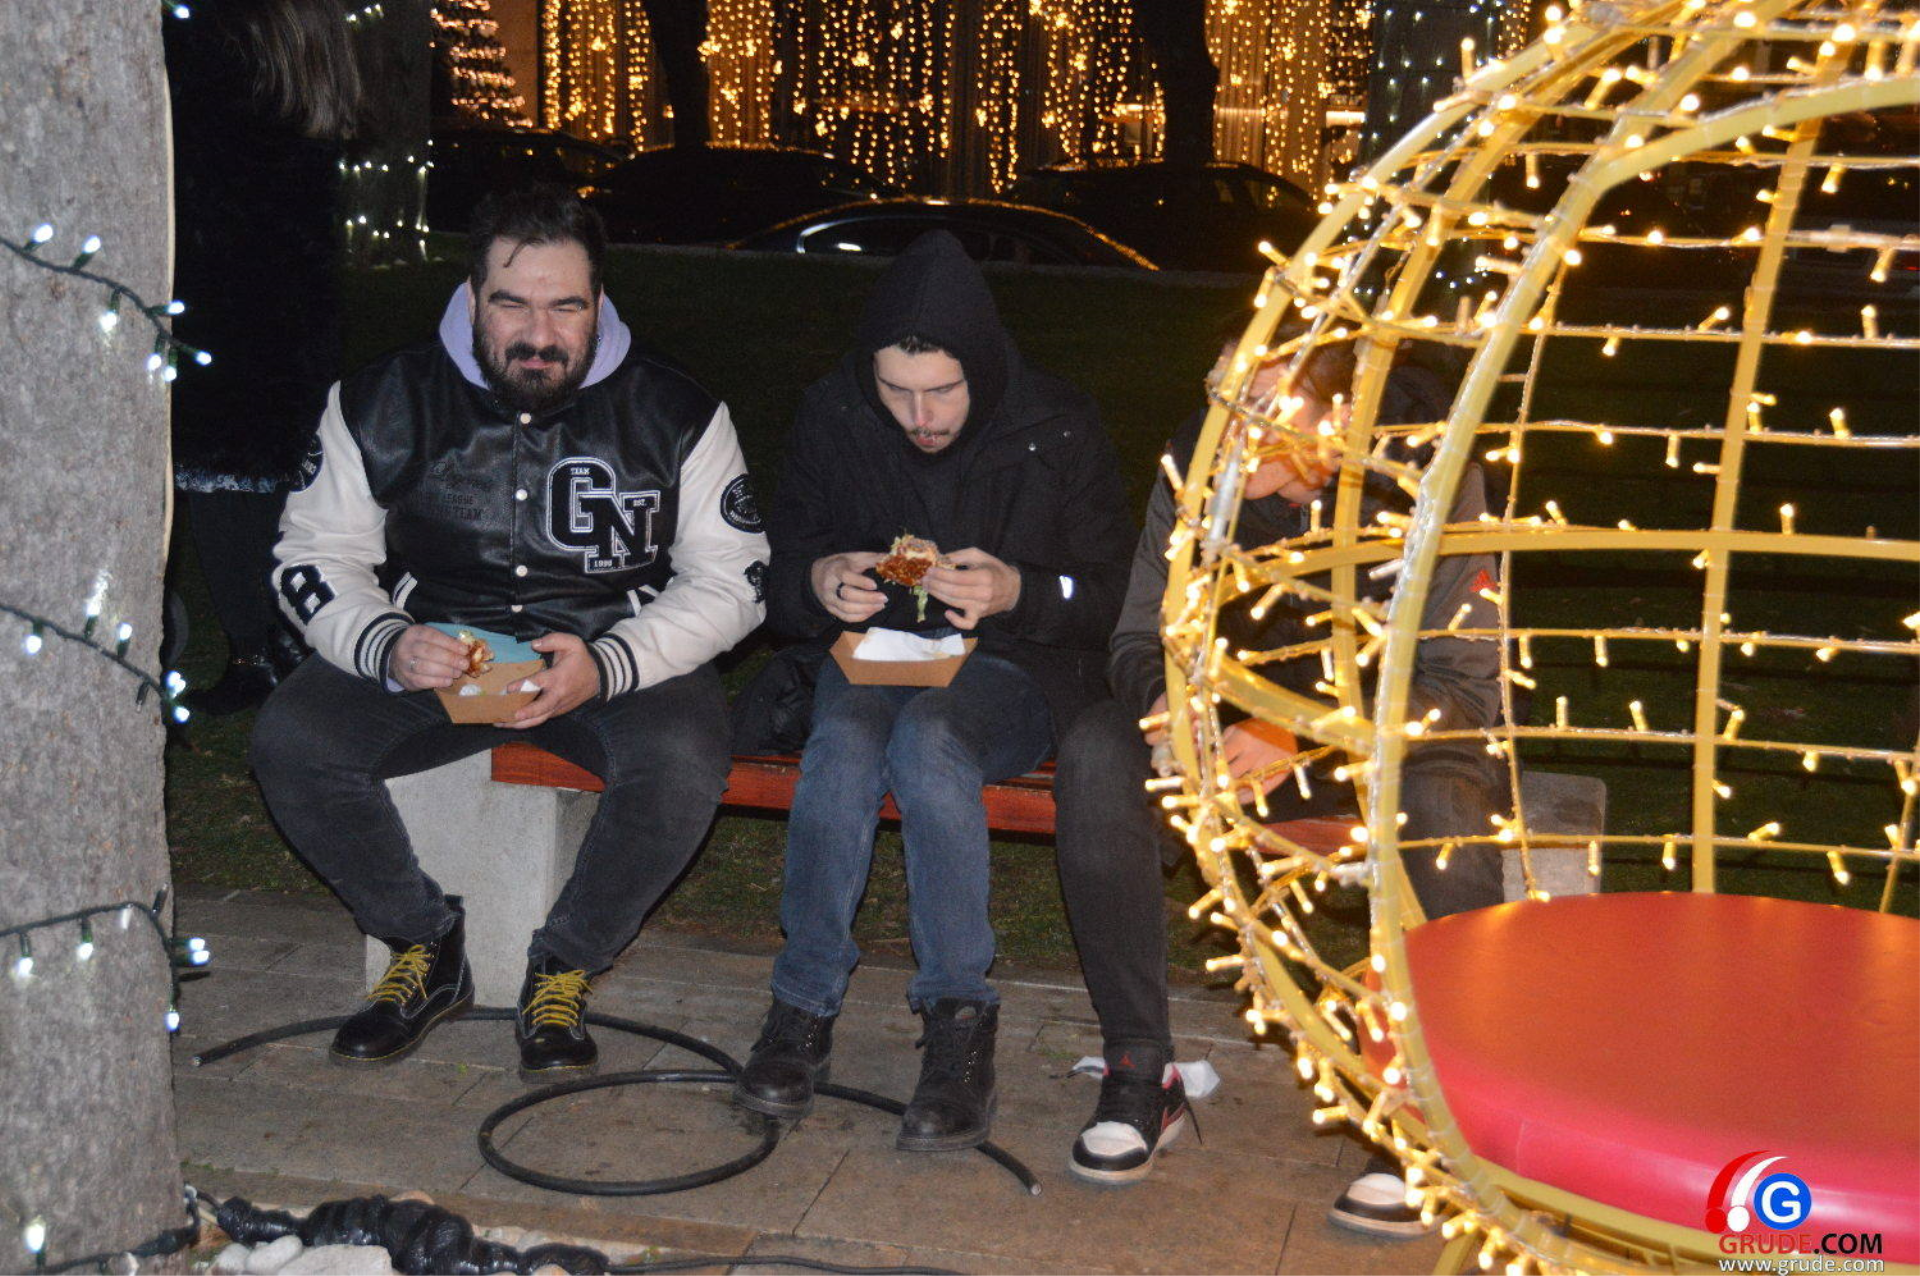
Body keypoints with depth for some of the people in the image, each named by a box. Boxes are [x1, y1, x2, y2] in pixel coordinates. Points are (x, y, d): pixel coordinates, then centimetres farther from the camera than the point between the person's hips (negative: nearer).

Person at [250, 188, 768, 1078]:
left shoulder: (672, 413, -5)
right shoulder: (384, 402, -1)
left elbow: (730, 582, -5)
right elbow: (314, 557, 2)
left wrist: (606, 665, -23)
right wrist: (385, 647, -21)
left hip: (622, 659, -1)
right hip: (435, 653, 2)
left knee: (683, 760, -34)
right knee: (288, 738, -23)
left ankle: (563, 971, -8)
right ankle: (425, 946, 0)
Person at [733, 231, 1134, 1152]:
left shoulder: (1057, 430, -8)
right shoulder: (832, 418, -2)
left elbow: (1110, 595, -3)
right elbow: (780, 567, 8)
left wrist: (1018, 592, -23)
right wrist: (817, 583, -16)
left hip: (1011, 666, -2)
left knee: (929, 740, -36)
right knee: (844, 744, -33)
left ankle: (960, 1023, -26)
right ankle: (803, 1005, -18)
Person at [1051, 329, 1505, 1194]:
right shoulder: (1198, 466, -13)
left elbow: (1466, 684, -22)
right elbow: (1139, 641, -3)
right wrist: (1166, 701, -29)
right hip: (1253, 714, 3)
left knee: (1446, 801, -37)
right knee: (1095, 756, -25)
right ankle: (1141, 1074, -15)